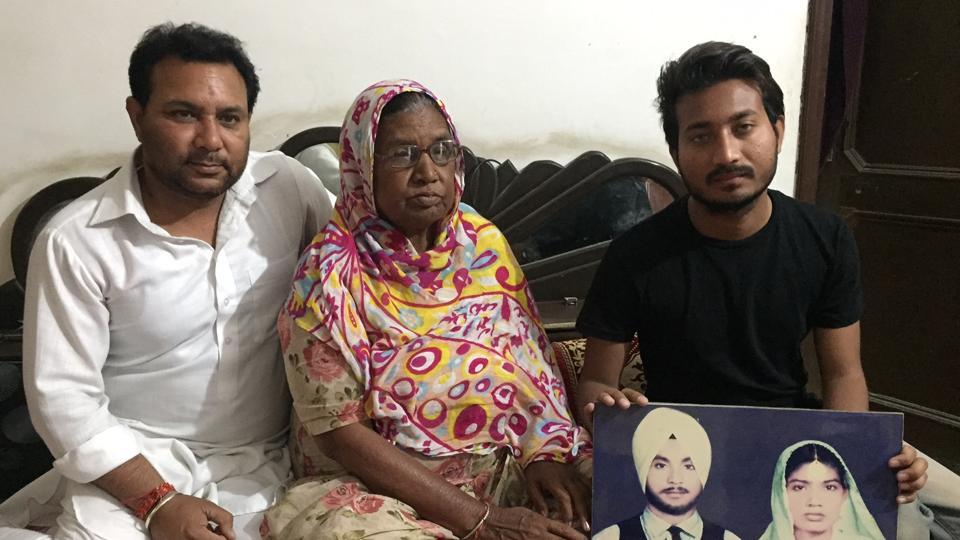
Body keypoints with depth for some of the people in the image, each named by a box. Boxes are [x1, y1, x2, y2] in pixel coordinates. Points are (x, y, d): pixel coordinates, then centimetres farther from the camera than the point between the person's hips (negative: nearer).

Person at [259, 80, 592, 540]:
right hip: (382, 486, -2)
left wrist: (545, 452, -14)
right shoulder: (330, 274, -12)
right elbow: (341, 428, -16)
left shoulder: (485, 243, 2)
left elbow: (534, 363, 6)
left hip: (506, 466, 3)